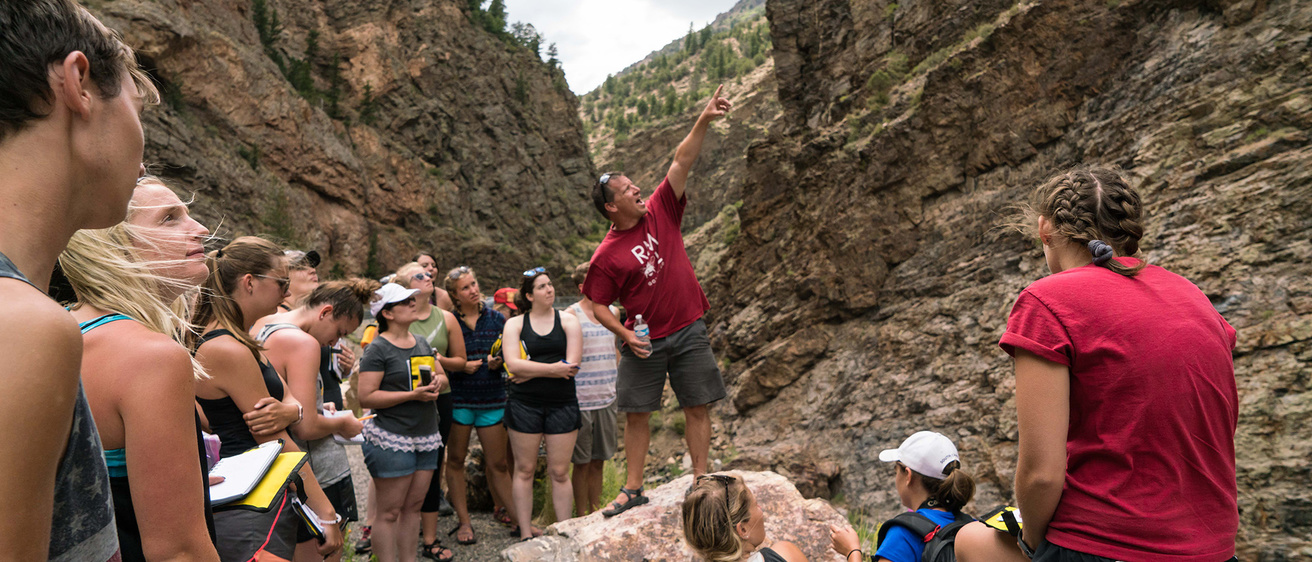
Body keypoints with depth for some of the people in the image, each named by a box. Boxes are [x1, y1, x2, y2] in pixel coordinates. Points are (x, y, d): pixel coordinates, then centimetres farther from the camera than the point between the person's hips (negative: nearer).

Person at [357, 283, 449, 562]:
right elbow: (366, 397, -15)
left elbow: (443, 376, 22)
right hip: (391, 440, -7)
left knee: (413, 507, 13)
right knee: (390, 512, 1)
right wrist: (412, 394, -19)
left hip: (426, 437, 7)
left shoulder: (422, 343, 13)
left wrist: (437, 379, -2)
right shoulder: (378, 349, -9)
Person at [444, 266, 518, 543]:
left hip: (492, 400, 1)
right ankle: (464, 521, 23)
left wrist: (499, 362, -10)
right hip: (458, 399, -1)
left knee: (498, 464, 6)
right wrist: (461, 366, -15)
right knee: (455, 460, 9)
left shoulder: (496, 319, 5)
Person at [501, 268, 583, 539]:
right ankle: (525, 535, 19)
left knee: (559, 472, 4)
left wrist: (530, 371, -10)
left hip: (562, 404, 0)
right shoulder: (515, 324, 4)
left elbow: (572, 366, -8)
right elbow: (513, 364, -11)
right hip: (524, 404, 0)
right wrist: (552, 368, -14)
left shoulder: (568, 321, 3)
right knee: (524, 470, 7)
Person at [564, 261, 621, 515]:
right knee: (582, 462, 4)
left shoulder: (612, 312, 10)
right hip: (581, 398, -5)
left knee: (599, 460, 13)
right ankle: (582, 516, 18)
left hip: (607, 397, 5)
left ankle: (596, 511, 26)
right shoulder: (571, 315, -9)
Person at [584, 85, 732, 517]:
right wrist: (625, 335, -15)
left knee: (697, 408, 6)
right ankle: (632, 490, 19)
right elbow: (598, 305, -1)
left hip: (689, 332, 2)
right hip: (644, 341, -2)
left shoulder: (661, 213, 1)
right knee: (636, 413, 5)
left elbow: (682, 162, -5)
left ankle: (701, 481, 18)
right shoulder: (607, 256, -7)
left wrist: (704, 121, -14)